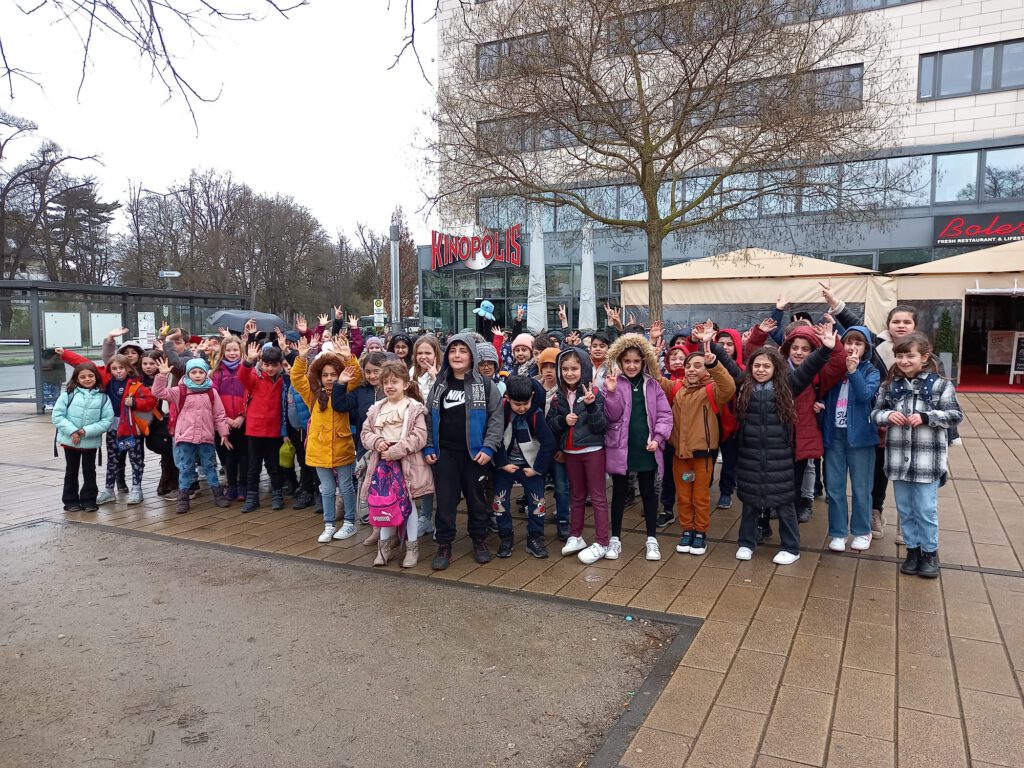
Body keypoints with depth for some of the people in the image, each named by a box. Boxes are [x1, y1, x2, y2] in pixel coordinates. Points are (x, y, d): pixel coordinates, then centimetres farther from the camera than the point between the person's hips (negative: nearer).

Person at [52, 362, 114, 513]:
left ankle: (89, 500, 23)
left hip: (91, 442, 0)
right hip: (70, 440, 0)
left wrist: (87, 431, -17)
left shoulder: (103, 397, -7)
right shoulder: (68, 394, -7)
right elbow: (56, 415, -7)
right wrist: (72, 431, -16)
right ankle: (71, 501, 24)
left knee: (89, 471, 11)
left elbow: (108, 420, -9)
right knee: (71, 471, 13)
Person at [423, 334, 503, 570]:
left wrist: (488, 448, -13)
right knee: (445, 500, 4)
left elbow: (496, 418, -5)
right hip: (444, 453, 2)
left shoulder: (485, 385, -2)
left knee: (476, 498, 11)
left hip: (474, 453, -2)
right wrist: (428, 448, 2)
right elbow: (429, 417, 10)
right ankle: (444, 545, 16)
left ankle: (479, 541, 28)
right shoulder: (439, 385, 7)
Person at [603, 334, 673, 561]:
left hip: (646, 449, 2)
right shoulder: (612, 383, -4)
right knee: (619, 493, 10)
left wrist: (658, 438, -9)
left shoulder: (652, 385, 4)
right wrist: (612, 392, -25)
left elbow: (665, 414, 3)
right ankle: (615, 538, 22)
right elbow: (613, 415, -11)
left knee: (648, 493, 12)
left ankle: (652, 539, 25)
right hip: (620, 448, -2)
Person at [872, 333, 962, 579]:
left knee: (926, 510, 4)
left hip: (927, 459, -3)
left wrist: (925, 417, -19)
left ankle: (930, 551, 23)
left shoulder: (940, 385, -6)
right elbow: (875, 413, 9)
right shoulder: (889, 385, 3)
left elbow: (955, 415, -7)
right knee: (905, 509, 13)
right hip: (898, 458, 3)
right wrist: (888, 415, -12)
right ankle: (913, 548, 29)